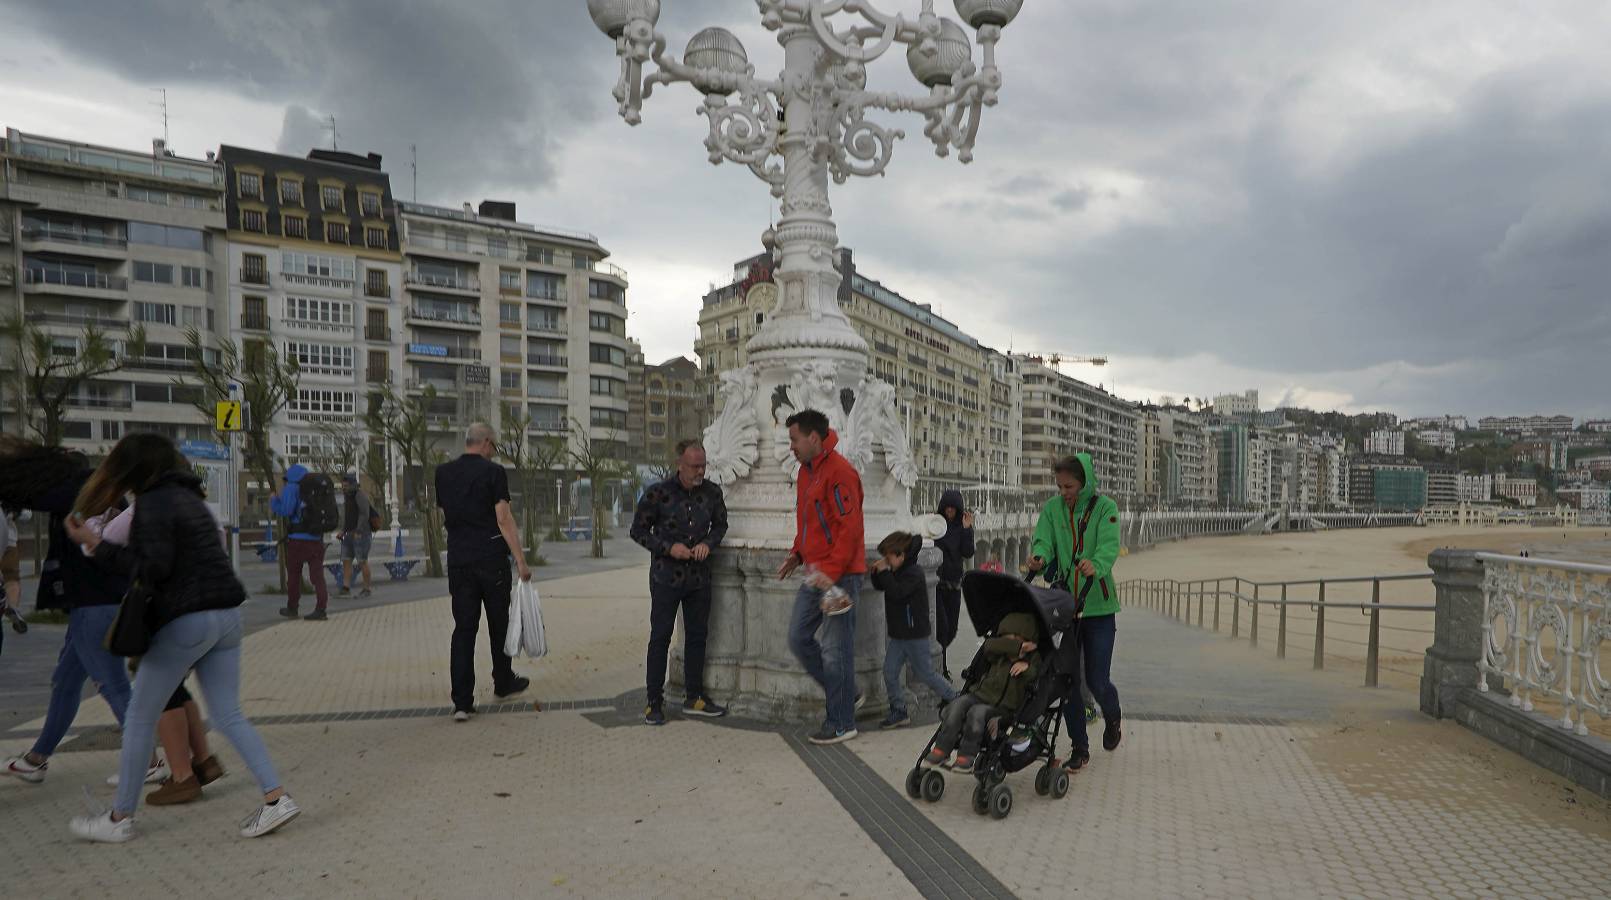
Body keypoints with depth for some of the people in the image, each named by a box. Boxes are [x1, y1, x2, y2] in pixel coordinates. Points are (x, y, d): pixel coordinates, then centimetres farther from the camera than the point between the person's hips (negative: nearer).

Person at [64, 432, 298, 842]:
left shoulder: (152, 504, -10)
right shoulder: (188, 497, 16)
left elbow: (153, 568, -17)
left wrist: (97, 545, -12)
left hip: (187, 620, -8)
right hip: (226, 616, 8)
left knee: (140, 717, 9)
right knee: (229, 715, 9)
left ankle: (120, 818, 22)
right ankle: (276, 797, 1)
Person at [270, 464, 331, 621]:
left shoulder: (292, 489, -5)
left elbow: (285, 510, -17)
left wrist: (273, 501, 1)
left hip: (298, 539, -4)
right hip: (317, 538, 4)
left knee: (294, 575, 11)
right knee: (317, 575, 3)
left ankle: (292, 608, 22)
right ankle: (320, 609, -5)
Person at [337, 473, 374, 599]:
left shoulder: (360, 494, -11)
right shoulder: (348, 496, 17)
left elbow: (365, 514, -18)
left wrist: (358, 532, -21)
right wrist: (343, 531, 14)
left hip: (360, 534, -9)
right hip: (349, 534, 9)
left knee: (362, 561, -5)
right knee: (346, 560, 2)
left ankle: (367, 588, 1)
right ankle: (346, 587, 1)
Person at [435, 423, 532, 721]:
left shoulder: (443, 473, 8)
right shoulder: (493, 472, -9)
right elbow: (504, 519, -14)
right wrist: (521, 561, -13)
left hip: (458, 560, 4)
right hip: (491, 559, -4)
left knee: (464, 628, 3)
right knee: (498, 624, 13)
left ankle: (462, 702, -2)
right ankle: (503, 682, 29)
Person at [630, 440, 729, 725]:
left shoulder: (712, 492, 1)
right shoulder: (657, 494, -11)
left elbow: (720, 524, 14)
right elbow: (638, 531, -4)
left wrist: (708, 543, -6)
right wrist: (669, 547, -16)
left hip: (699, 577, 4)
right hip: (666, 576, -4)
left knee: (697, 636, 11)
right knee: (660, 637, 2)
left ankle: (694, 697, 24)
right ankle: (654, 701, 12)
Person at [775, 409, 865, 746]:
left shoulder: (839, 471, -15)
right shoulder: (806, 471, 15)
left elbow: (850, 528, -21)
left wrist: (831, 571, -23)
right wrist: (797, 555, 13)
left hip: (839, 575, -10)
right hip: (817, 574, 10)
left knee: (835, 649, -2)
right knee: (798, 638, 11)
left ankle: (842, 723, 11)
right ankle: (845, 693, 25)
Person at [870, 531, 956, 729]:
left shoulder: (914, 573, -18)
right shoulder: (897, 572, 9)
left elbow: (897, 592, -30)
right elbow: (880, 586, 19)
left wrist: (884, 572, -23)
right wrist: (876, 572, 1)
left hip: (916, 635, -8)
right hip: (898, 634, 8)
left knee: (925, 675, 4)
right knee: (890, 672, 2)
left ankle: (955, 700, 23)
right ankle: (899, 712, 11)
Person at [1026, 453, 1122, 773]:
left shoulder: (1105, 507, -5)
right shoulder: (1051, 508, 4)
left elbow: (1109, 545, -20)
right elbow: (1043, 540, -9)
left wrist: (1096, 565, -42)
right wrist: (1039, 557, -33)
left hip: (1098, 606, -2)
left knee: (1097, 680, 1)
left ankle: (1112, 718, 36)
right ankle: (1080, 748, 20)